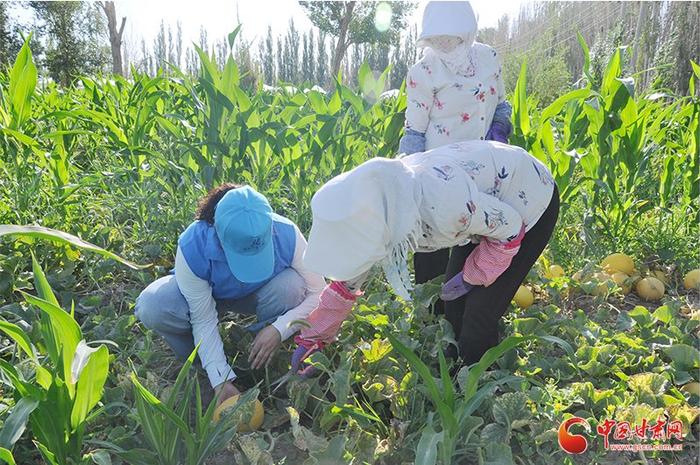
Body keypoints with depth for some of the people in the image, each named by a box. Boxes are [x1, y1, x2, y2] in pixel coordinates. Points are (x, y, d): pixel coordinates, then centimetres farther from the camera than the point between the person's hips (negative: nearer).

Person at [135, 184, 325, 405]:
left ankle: (263, 362, -6)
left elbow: (318, 293, -24)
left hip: (257, 295, 1)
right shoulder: (192, 247, -36)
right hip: (206, 296, 0)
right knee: (151, 307, -30)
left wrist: (279, 329, -37)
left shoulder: (286, 235, -33)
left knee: (293, 287, -33)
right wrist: (221, 381, -29)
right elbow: (204, 321, -27)